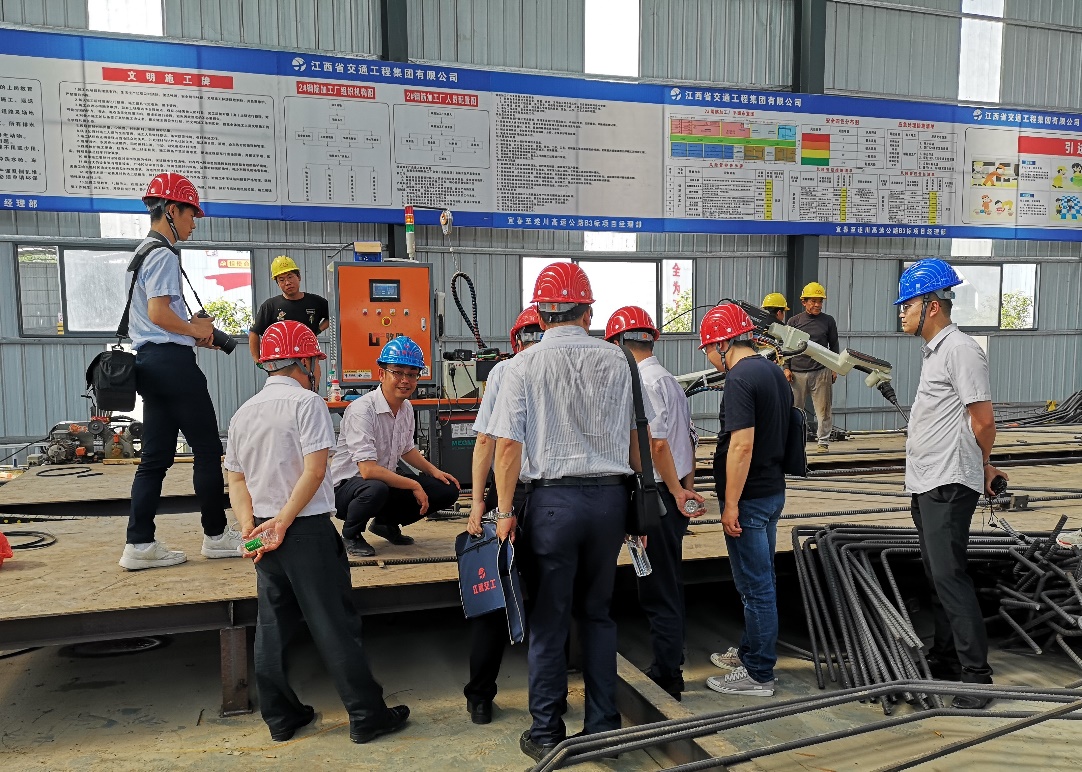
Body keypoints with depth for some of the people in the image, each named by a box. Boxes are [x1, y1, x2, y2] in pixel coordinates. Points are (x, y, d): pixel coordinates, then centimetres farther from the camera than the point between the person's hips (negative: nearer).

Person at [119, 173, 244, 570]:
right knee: (208, 449, 0)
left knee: (156, 455, 9)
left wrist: (193, 328, 13)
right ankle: (216, 535, 9)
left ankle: (139, 545, 9)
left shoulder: (143, 253, 21)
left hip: (150, 361, 10)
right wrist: (196, 330, -6)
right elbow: (159, 313, -21)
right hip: (172, 359, -10)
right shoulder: (164, 255, -11)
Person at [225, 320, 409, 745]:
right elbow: (314, 471, -19)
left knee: (272, 626, 14)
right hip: (308, 531, -7)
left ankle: (281, 717, 25)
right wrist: (283, 523, -14)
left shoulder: (243, 413, 10)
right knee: (335, 626, 0)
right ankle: (367, 716, 9)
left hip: (264, 534, 7)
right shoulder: (307, 402, -11)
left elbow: (237, 480, 9)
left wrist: (249, 527, 1)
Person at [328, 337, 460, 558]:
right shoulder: (361, 410, -24)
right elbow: (368, 470, -30)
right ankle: (351, 535, -7)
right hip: (346, 485, -8)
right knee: (376, 489, -41)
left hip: (385, 481, 8)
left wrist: (433, 470, 8)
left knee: (447, 490, -4)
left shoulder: (406, 408, 3)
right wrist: (413, 485, -24)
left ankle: (387, 523, 16)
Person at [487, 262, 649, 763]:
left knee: (549, 619, 8)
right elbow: (637, 438, 8)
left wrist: (505, 511, -2)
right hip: (610, 496, 3)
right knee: (597, 613, 16)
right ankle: (604, 726, 25)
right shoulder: (616, 361, 4)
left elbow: (508, 444, -9)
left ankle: (547, 734, 20)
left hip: (552, 499, -3)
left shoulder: (524, 365, -6)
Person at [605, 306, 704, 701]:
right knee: (669, 584, 18)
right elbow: (687, 441, 17)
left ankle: (666, 679, 11)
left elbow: (656, 444, -20)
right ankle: (670, 668, 31)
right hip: (675, 494, 10)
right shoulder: (670, 379, 15)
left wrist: (676, 492, -12)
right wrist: (686, 489, 18)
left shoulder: (641, 380, -14)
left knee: (659, 591, 0)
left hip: (658, 494, -10)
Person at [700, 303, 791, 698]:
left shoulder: (740, 380, -19)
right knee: (761, 581, 20)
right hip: (773, 490, 10)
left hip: (749, 498, -10)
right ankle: (751, 650, 36)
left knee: (755, 586, 1)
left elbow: (742, 445, -25)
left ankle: (758, 674, 12)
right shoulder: (774, 372, 10)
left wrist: (731, 504, -20)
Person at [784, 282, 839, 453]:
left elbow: (833, 345, 12)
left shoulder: (828, 320, 7)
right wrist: (786, 368, 1)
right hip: (797, 373, 0)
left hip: (821, 371, 0)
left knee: (823, 409, 2)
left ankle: (824, 442, 14)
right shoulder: (794, 321, 6)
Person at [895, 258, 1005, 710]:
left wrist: (981, 466, 3)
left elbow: (983, 421, -14)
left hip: (949, 485, -10)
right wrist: (981, 467, 19)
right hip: (925, 483, 10)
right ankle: (944, 660, 28)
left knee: (948, 575, -10)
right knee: (936, 574, 16)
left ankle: (976, 674, -2)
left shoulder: (960, 350, -14)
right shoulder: (932, 350, 17)